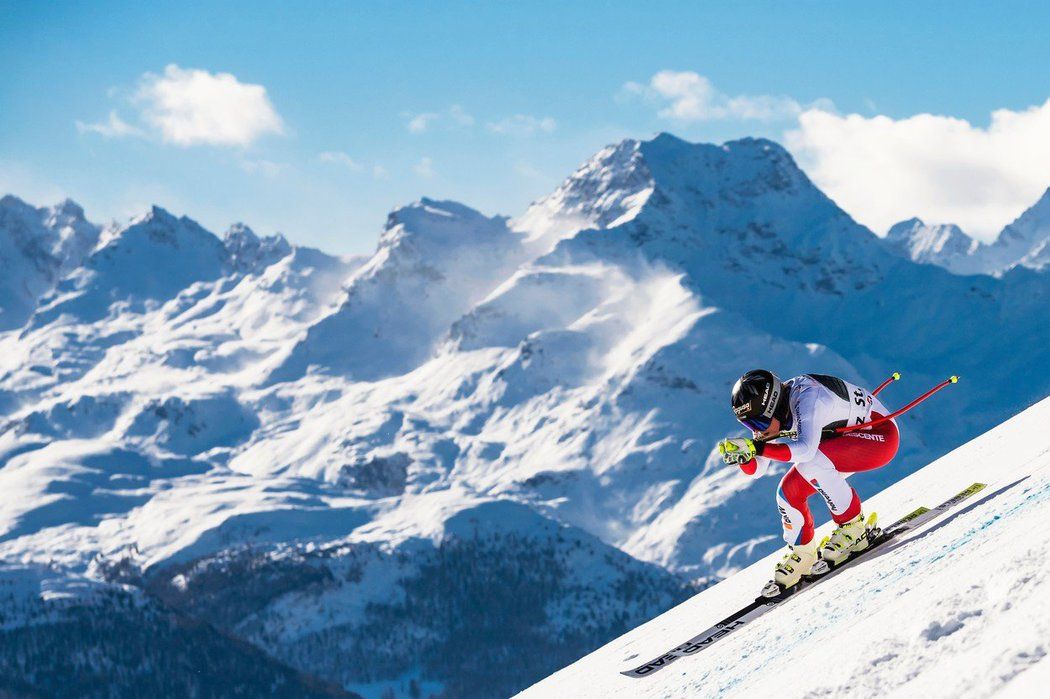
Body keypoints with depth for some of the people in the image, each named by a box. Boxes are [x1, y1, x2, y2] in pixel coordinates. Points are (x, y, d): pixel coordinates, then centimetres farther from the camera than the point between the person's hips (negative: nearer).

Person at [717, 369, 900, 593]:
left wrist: (757, 446, -50)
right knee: (788, 492, -5)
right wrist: (742, 457, -26)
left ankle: (853, 527, -15)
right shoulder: (766, 413, -8)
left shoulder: (805, 397, -33)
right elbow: (757, 470, -4)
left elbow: (806, 450, -47)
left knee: (810, 463, -31)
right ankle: (802, 553, 16)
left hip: (880, 433, -8)